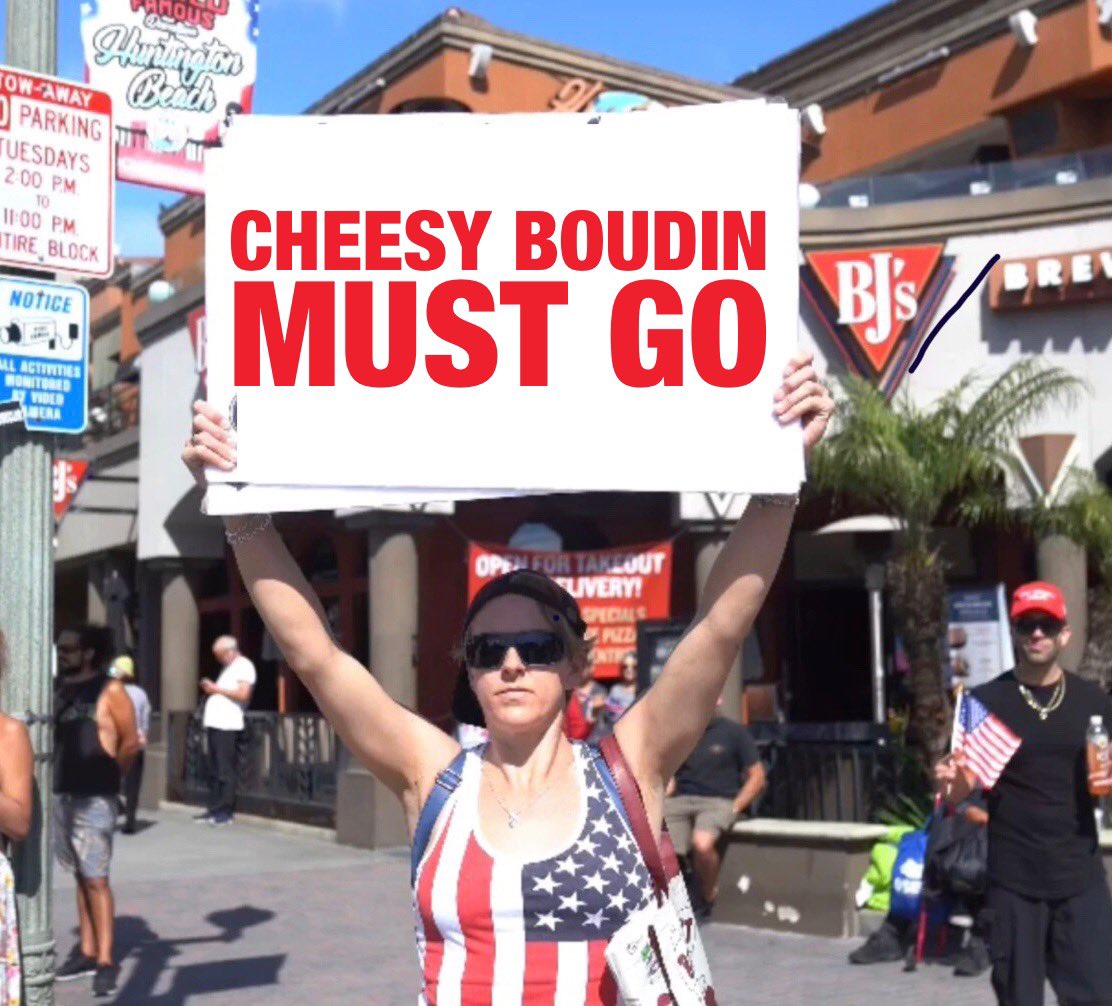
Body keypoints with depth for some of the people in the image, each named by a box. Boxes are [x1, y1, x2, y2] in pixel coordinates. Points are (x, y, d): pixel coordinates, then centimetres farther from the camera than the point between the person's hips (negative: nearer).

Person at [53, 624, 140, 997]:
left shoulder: (110, 691, -7)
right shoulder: (57, 689, 10)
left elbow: (131, 743, -7)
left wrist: (107, 776, 2)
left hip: (94, 798, -6)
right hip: (61, 795, 6)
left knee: (96, 878, -6)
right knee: (80, 876, 13)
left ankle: (106, 961, -4)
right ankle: (87, 952, 21)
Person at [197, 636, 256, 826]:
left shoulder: (244, 666, -4)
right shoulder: (227, 667, 23)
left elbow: (243, 694, -17)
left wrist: (217, 688, -11)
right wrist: (211, 689, 10)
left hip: (227, 725, -9)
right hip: (214, 723, 9)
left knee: (225, 770, -7)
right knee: (213, 770, 10)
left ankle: (225, 812, -5)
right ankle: (214, 809, 14)